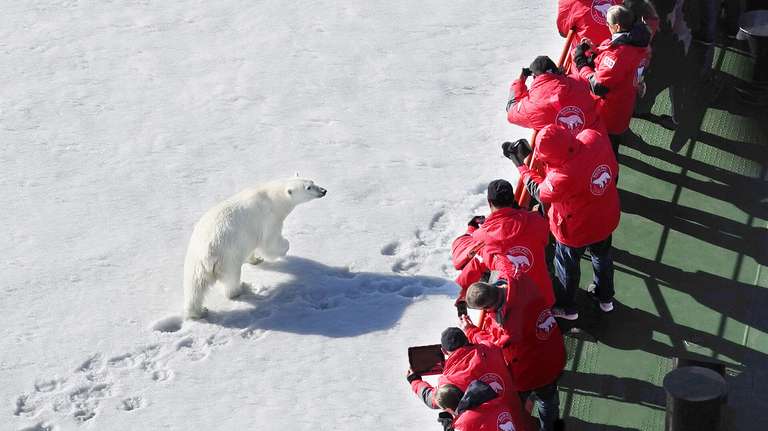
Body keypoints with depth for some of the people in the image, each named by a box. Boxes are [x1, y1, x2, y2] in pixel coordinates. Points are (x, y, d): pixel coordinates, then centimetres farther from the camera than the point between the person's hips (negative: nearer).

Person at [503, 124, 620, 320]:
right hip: (607, 217, 6)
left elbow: (539, 191, -20)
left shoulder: (563, 178, -43)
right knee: (602, 255, 33)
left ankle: (566, 308, 50)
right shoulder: (594, 137, -28)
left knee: (567, 265, 25)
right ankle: (605, 298, 58)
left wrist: (520, 163, -11)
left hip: (576, 230, -6)